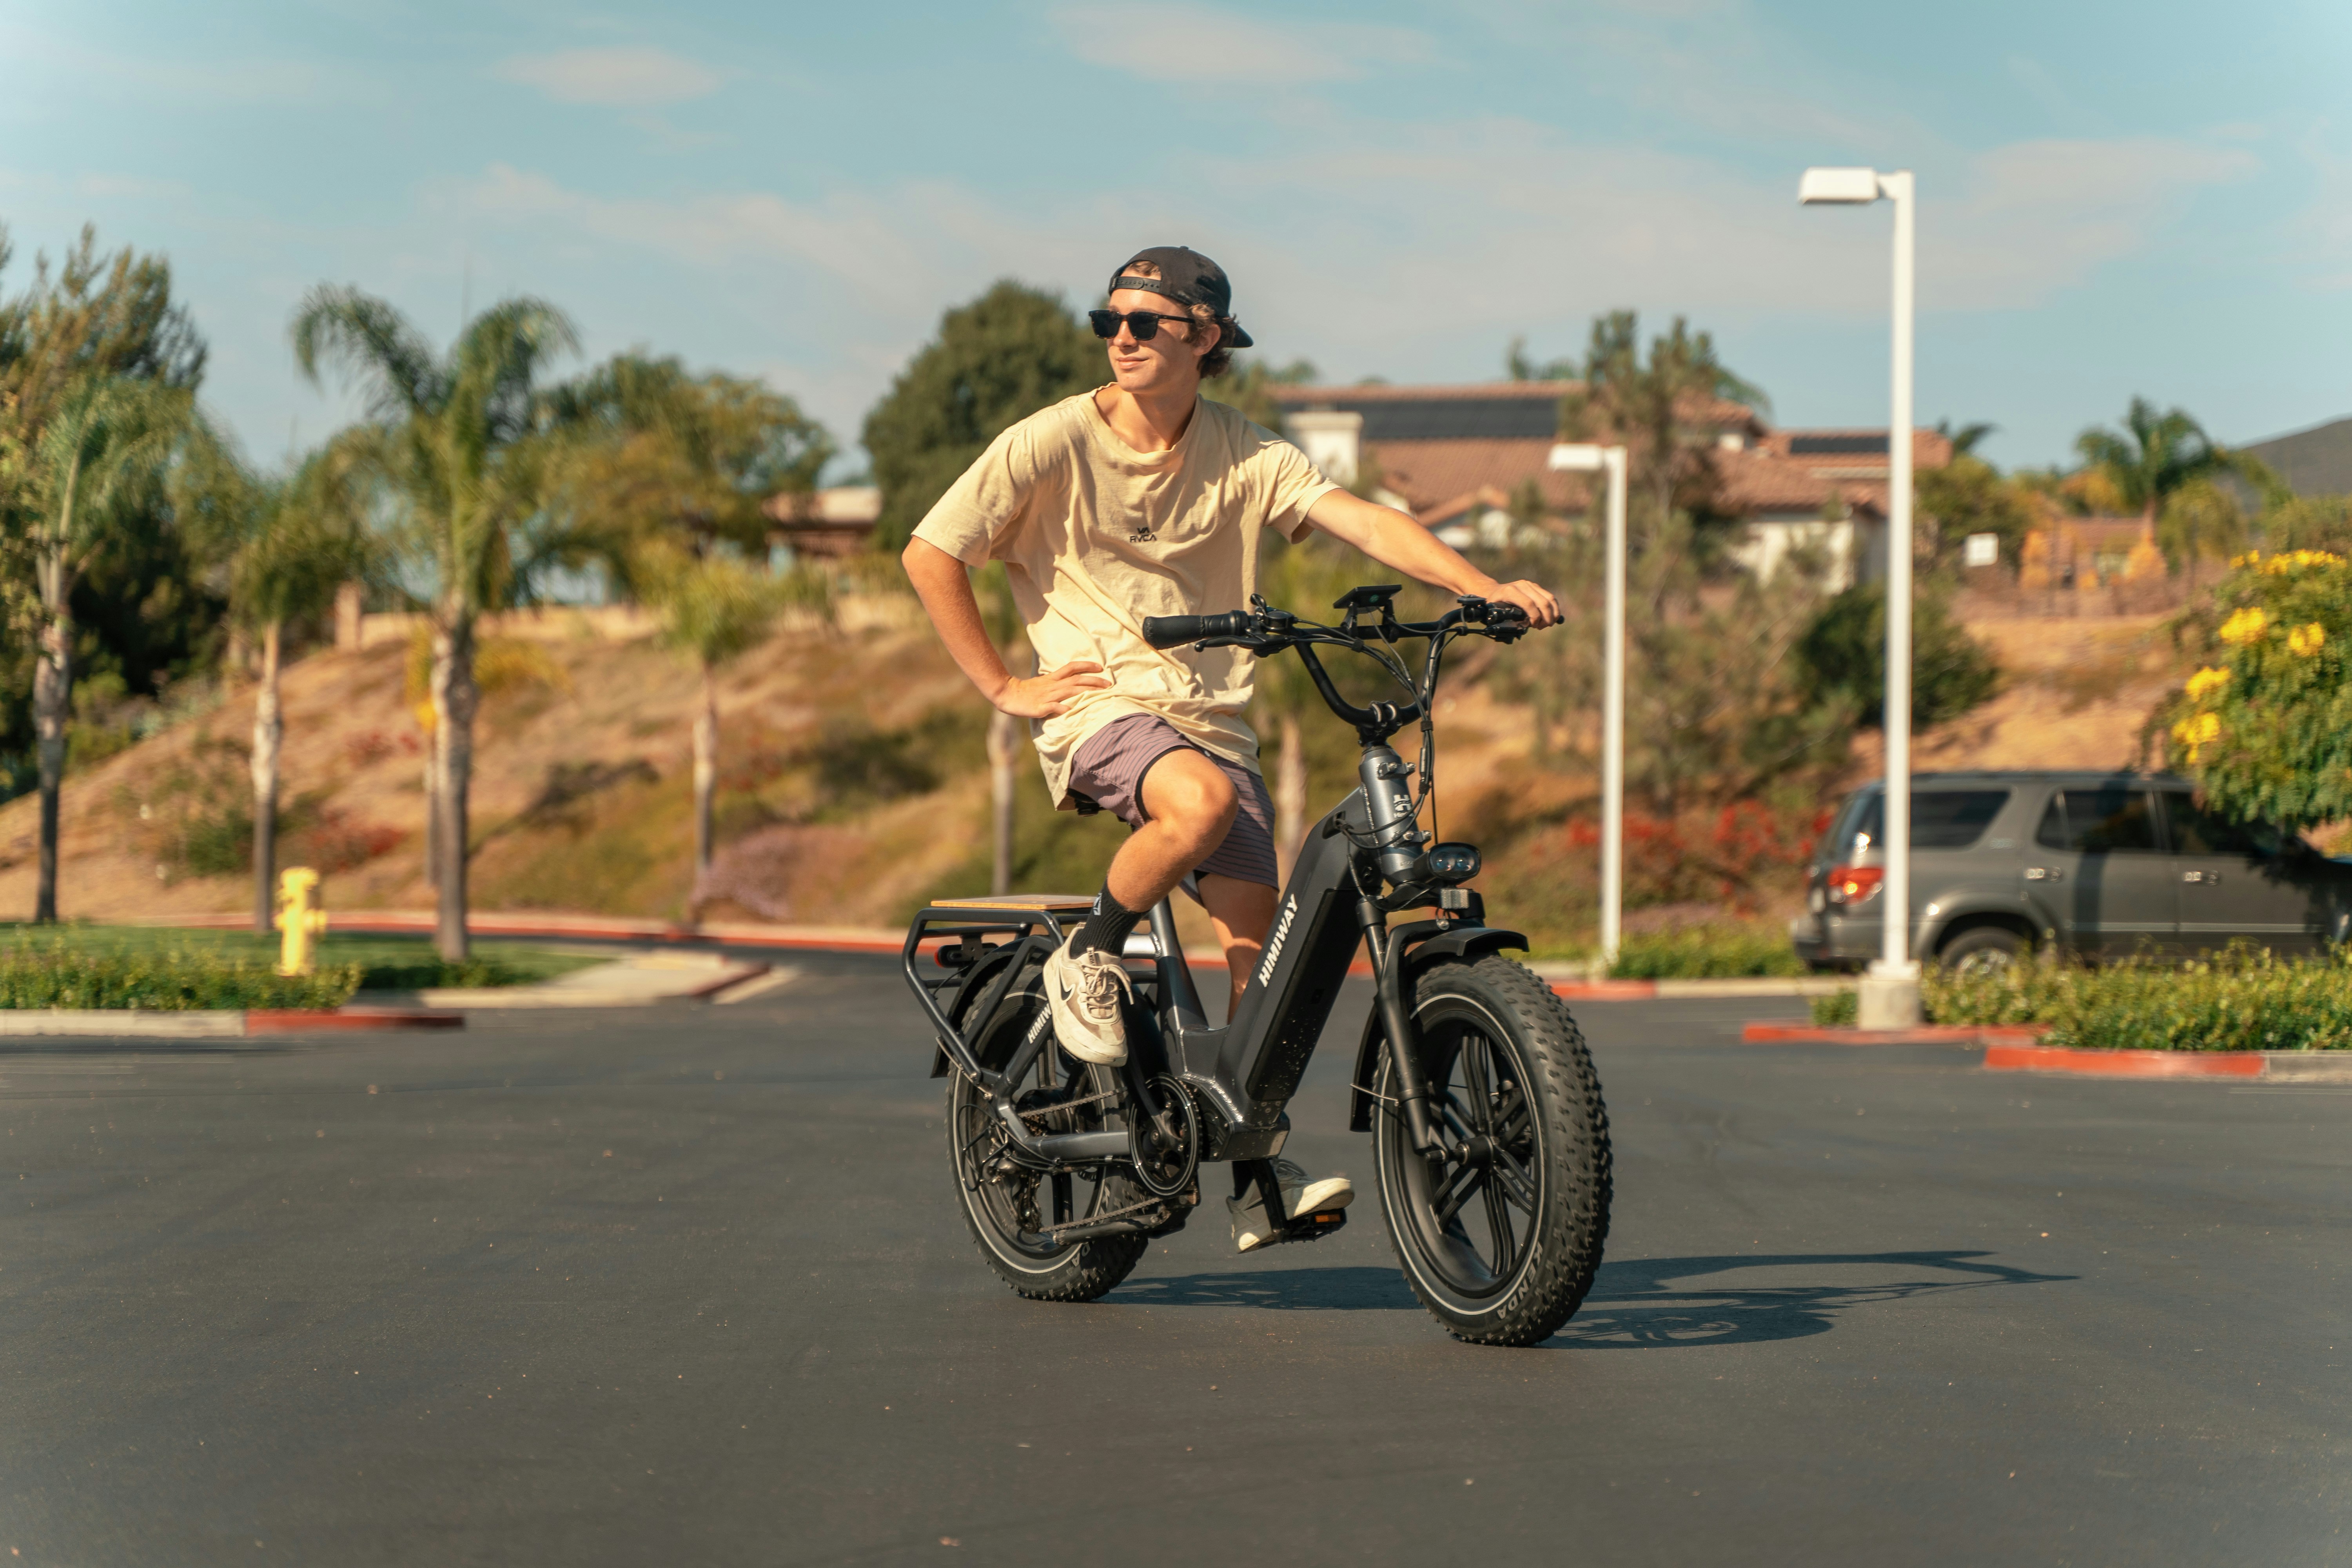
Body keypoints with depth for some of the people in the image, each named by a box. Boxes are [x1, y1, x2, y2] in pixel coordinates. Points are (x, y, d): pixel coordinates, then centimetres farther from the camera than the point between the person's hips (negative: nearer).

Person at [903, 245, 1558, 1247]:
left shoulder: (1244, 457, 4)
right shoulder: (1055, 443, -4)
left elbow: (1362, 521, -8)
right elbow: (930, 554, -1)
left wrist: (1486, 590, -22)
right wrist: (1003, 686, -4)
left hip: (1212, 714, 4)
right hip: (1100, 704, -4)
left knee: (1257, 935, -4)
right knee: (1202, 801, -35)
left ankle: (1261, 1173, 6)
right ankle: (1087, 959, -9)